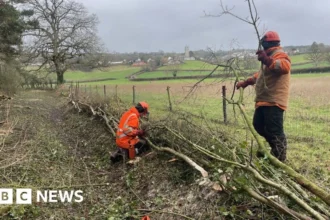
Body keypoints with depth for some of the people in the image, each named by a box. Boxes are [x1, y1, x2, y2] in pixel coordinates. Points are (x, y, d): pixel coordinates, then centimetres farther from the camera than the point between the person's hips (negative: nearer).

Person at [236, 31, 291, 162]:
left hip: (273, 101, -11)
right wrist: (246, 82, 36)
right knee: (258, 125, 17)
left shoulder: (280, 55, -10)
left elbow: (285, 67, -34)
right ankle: (276, 149, 29)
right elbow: (260, 74, 35)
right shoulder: (271, 56, 24)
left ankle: (280, 157, 3)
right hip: (264, 100, 11)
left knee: (274, 130, -8)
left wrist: (267, 60, -49)